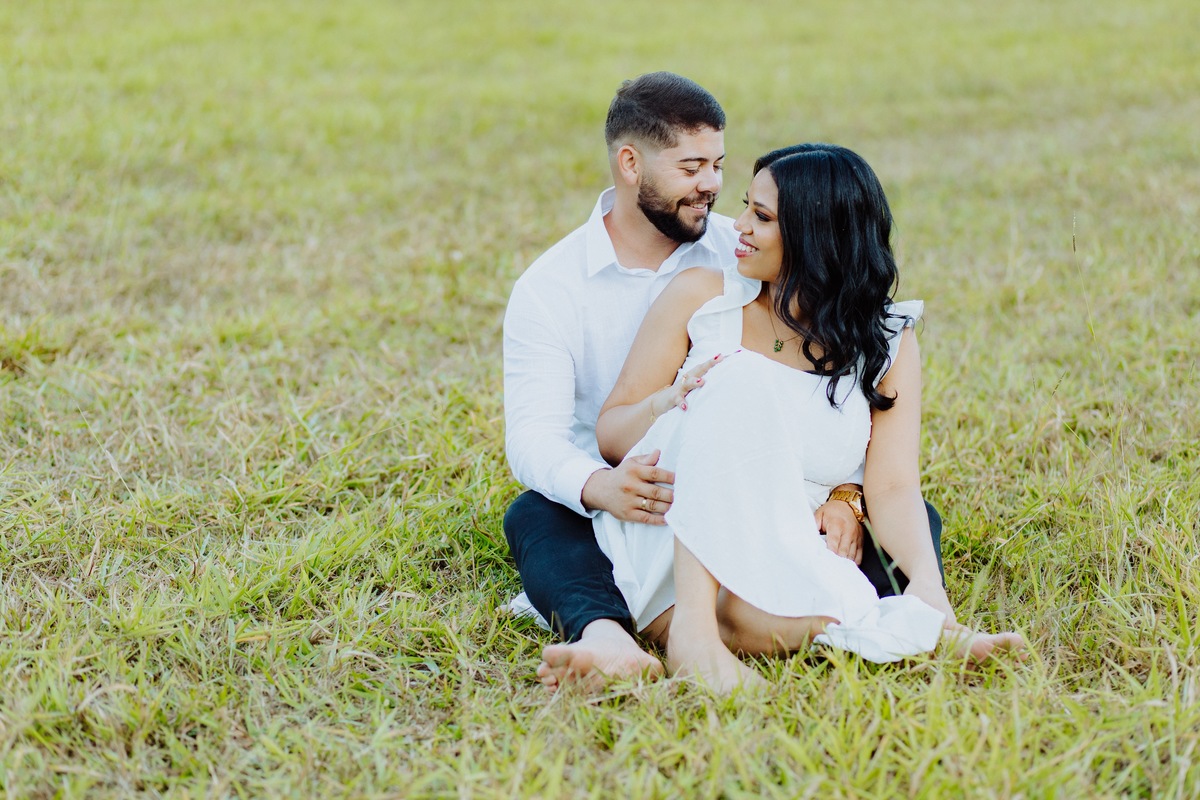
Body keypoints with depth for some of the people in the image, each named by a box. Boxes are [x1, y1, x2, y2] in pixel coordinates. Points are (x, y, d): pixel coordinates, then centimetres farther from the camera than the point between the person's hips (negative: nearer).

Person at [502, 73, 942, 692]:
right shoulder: (548, 288, -2)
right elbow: (533, 436, -16)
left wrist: (845, 495, -25)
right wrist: (599, 487, -40)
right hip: (630, 520, -2)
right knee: (533, 516, -32)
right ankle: (606, 638, -59)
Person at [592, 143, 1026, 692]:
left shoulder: (887, 342, 7)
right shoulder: (701, 297, 7)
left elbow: (894, 487, -3)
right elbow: (609, 434, 8)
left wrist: (926, 581, -23)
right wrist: (667, 404, -15)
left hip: (771, 560, -3)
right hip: (660, 541, 3)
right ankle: (692, 625, -33)